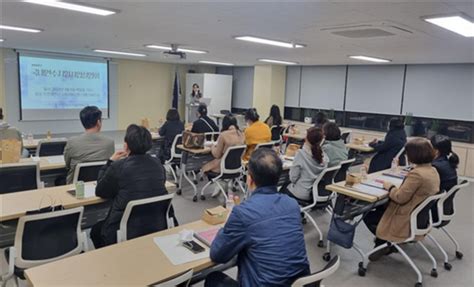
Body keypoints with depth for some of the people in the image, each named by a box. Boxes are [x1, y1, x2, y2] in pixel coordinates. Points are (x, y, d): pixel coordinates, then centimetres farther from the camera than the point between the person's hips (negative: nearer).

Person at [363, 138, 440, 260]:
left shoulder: (416, 174, -29)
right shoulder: (433, 170, 0)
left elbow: (400, 198, -25)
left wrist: (390, 187, -8)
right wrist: (395, 187, 1)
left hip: (408, 221, -9)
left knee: (368, 216, 4)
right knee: (380, 207, 24)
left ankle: (383, 244, 18)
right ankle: (385, 242, 26)